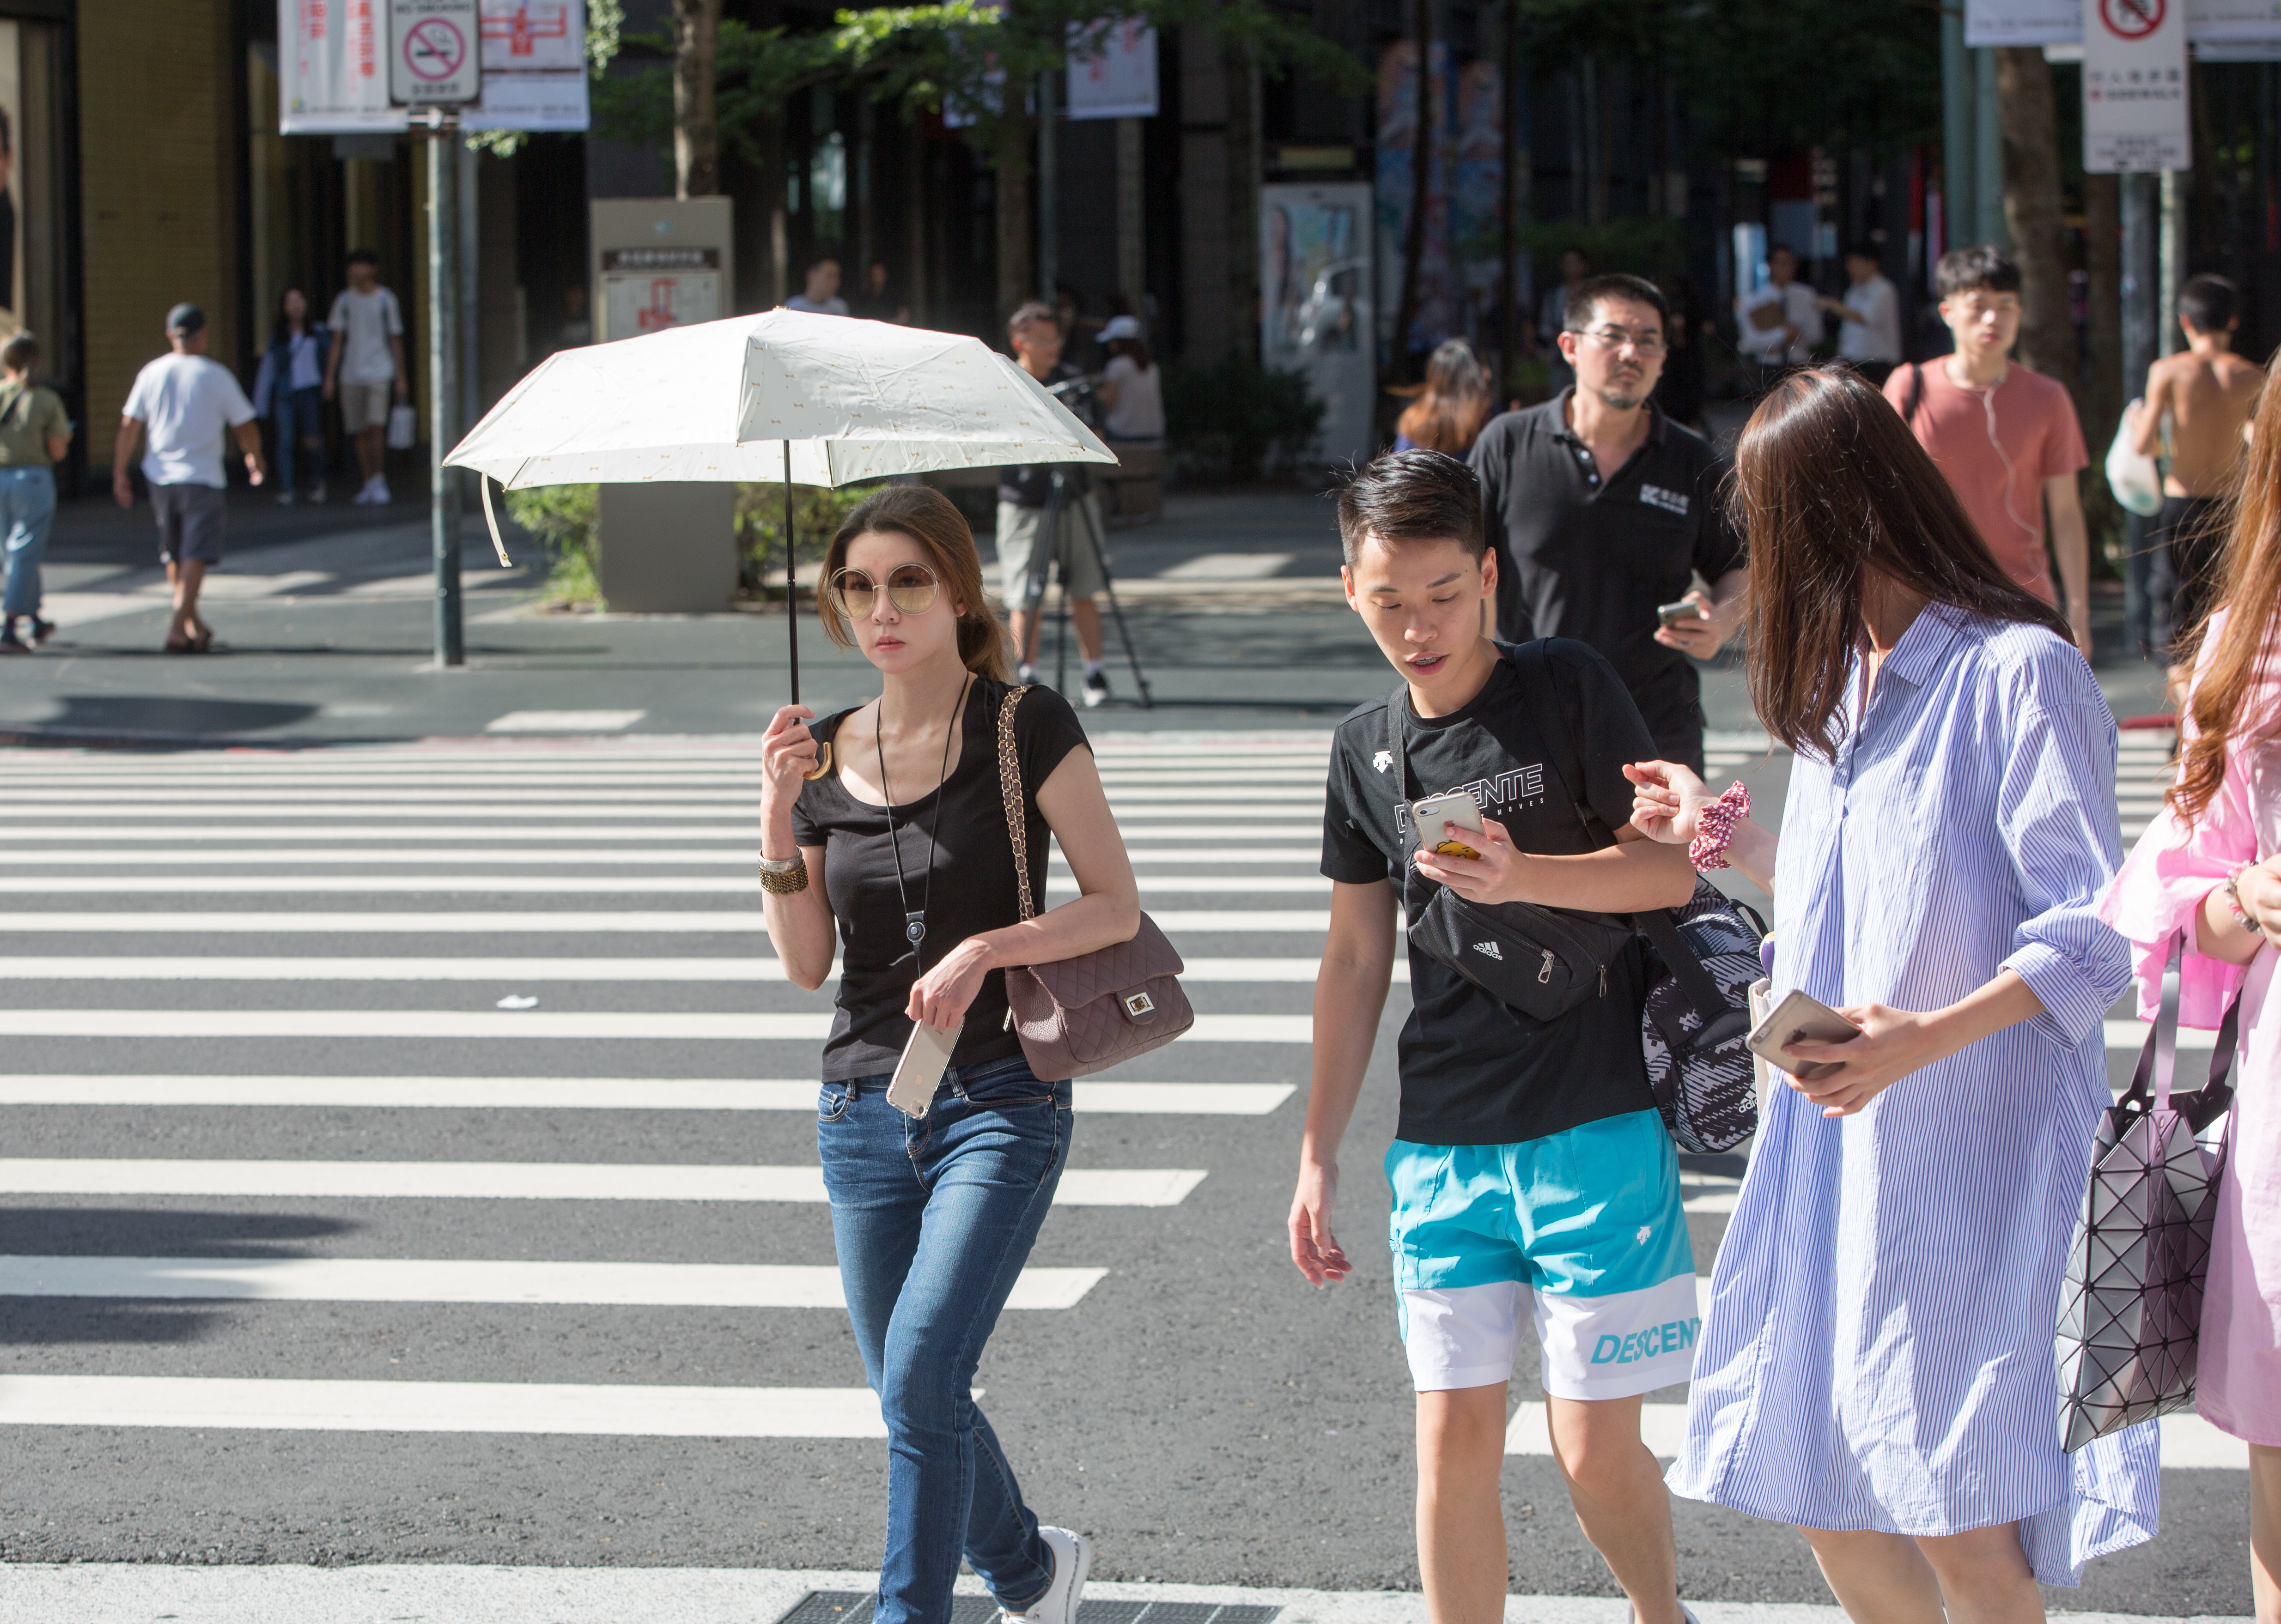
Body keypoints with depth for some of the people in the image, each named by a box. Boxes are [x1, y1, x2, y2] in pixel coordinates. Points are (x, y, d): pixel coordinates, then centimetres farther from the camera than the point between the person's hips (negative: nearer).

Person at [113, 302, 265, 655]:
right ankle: (178, 628, -17)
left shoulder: (151, 373, 1)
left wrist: (120, 473, 7)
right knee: (196, 556, -6)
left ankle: (194, 625, 30)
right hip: (202, 478, -4)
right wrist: (255, 459, 18)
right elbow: (246, 427, -1)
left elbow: (129, 427, 0)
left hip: (160, 477, 4)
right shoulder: (217, 376, -6)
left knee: (173, 556, 18)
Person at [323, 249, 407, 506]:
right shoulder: (344, 300, 9)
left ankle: (379, 482, -9)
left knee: (376, 425, -16)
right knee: (360, 432, 4)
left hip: (379, 372, -3)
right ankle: (369, 484, 13)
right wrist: (330, 377, 4)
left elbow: (396, 340, 8)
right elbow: (337, 341, 10)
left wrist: (401, 377, 5)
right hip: (351, 375, 3)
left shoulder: (386, 300, 4)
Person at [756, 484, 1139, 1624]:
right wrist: (779, 816, -8)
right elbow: (805, 962, 4)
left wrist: (987, 948, -21)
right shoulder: (826, 756, 7)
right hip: (864, 1107, 5)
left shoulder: (1026, 729, -6)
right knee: (909, 1394, 13)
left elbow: (1117, 905, -8)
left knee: (922, 1375, -18)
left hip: (999, 1101, -5)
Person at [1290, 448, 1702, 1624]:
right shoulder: (1367, 748, 8)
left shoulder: (1569, 689, -5)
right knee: (1456, 1437, 1)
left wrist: (1523, 877, -23)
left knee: (1594, 1449, 0)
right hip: (1442, 1141, 4)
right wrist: (1318, 1155, 13)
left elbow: (1669, 868, -5)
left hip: (1596, 1128, -4)